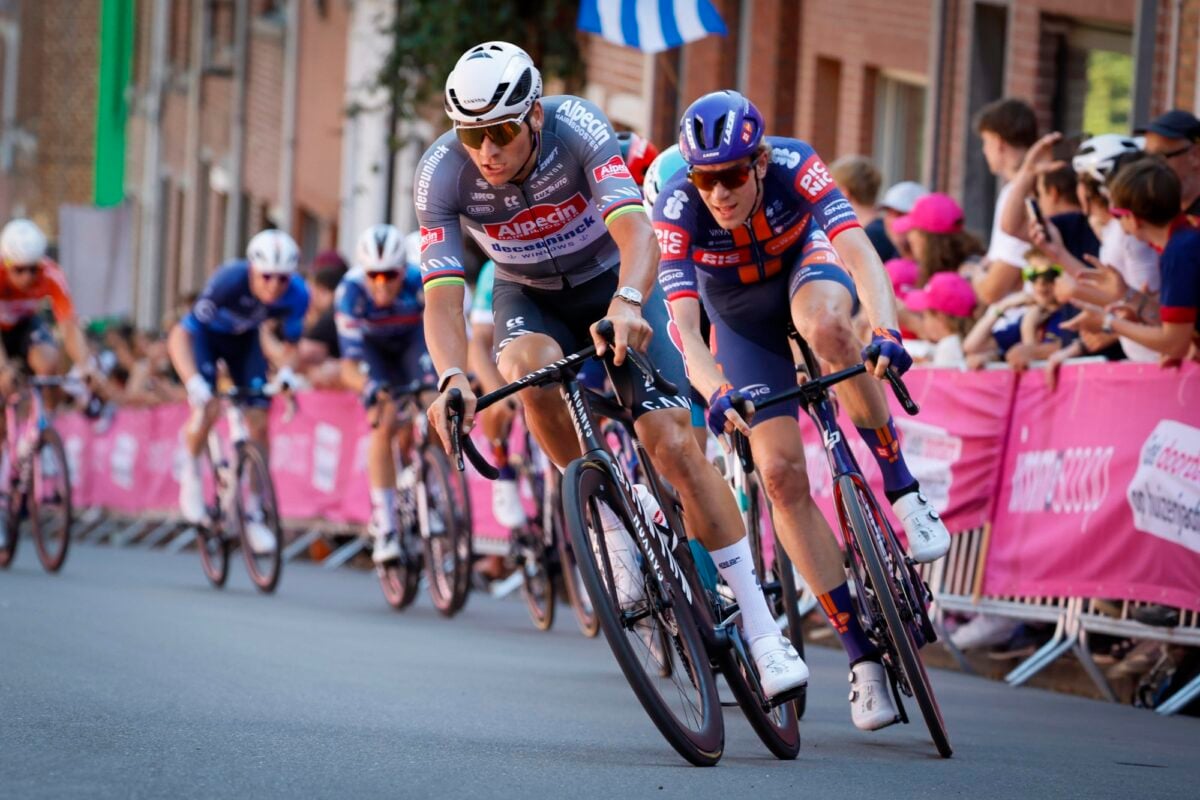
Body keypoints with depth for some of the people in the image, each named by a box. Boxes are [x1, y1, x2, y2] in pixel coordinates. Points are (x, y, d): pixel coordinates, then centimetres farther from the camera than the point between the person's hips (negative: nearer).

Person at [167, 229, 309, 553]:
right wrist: (193, 381, -50)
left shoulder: (296, 294, -28)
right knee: (207, 408, -25)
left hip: (244, 339, 3)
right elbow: (181, 335, -38)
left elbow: (288, 343, -12)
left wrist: (286, 371, -33)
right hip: (207, 334, -3)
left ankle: (253, 513, 4)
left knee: (259, 420, -8)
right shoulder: (228, 282, -39)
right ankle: (192, 472, 5)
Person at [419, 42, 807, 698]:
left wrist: (627, 302, -64)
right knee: (530, 365, -36)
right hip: (529, 298, 1)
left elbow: (635, 228, -43)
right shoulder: (441, 175, -26)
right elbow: (442, 294, -31)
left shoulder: (576, 128, -31)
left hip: (613, 284, -1)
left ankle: (760, 629, -12)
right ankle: (610, 518, -16)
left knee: (673, 442, -17)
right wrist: (451, 378, -51)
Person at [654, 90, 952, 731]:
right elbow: (682, 320, -38)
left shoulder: (793, 166, -33)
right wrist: (715, 391, -56)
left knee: (825, 327, -40)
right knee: (780, 474, -14)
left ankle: (903, 491, -23)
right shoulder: (677, 208, -32)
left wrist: (886, 330, -62)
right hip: (741, 317, 1)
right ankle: (860, 652, -7)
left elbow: (857, 249, -44)